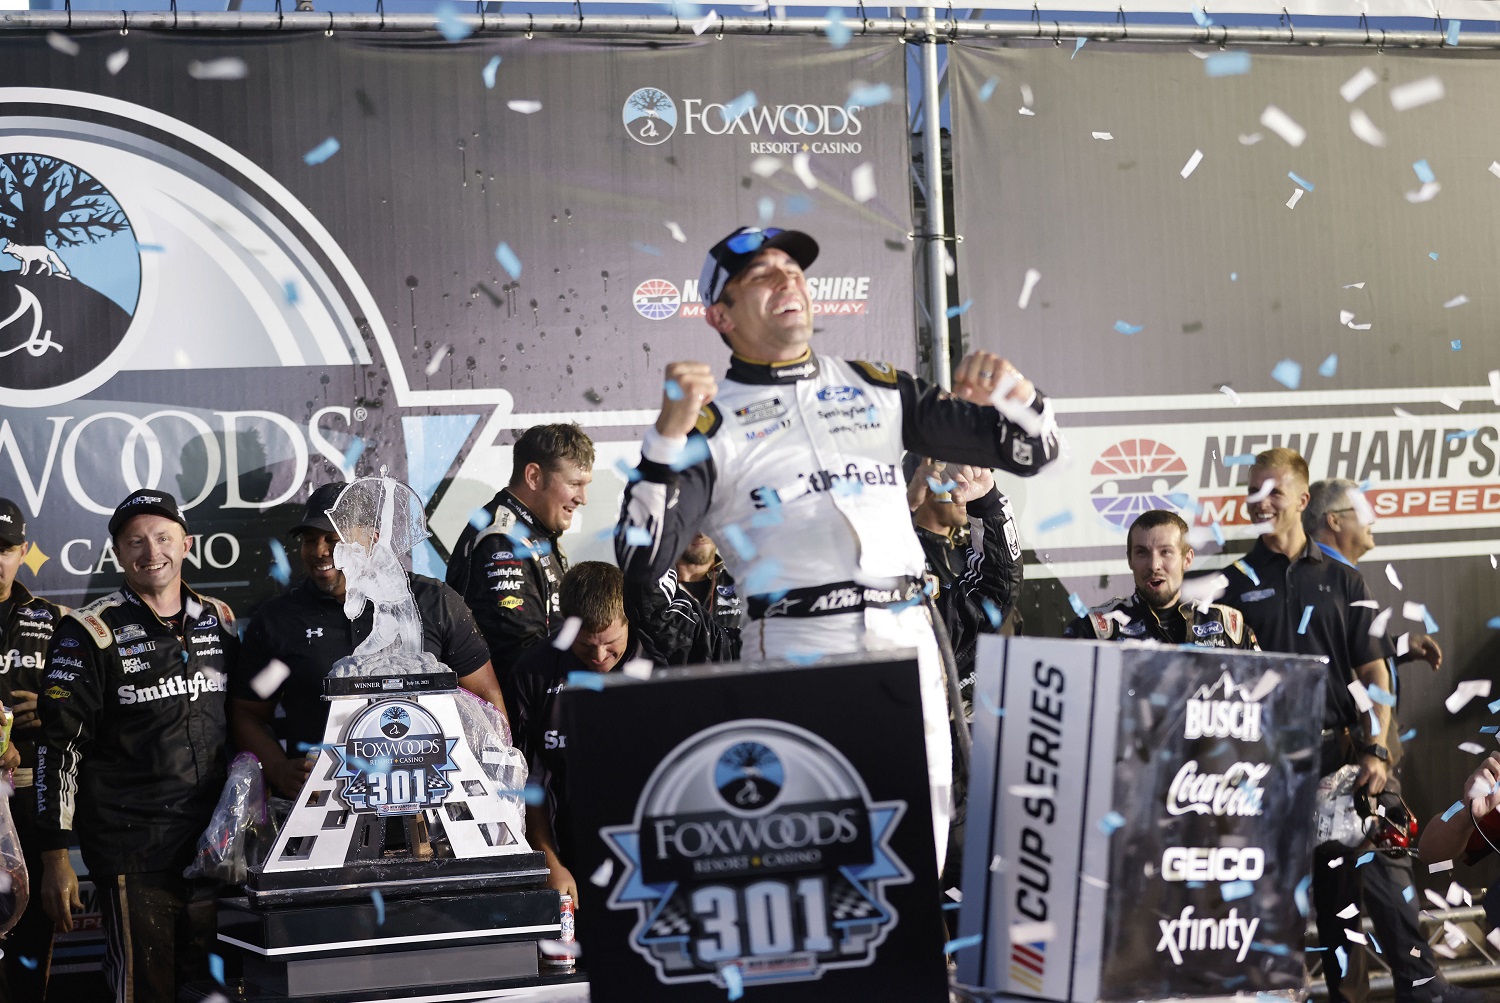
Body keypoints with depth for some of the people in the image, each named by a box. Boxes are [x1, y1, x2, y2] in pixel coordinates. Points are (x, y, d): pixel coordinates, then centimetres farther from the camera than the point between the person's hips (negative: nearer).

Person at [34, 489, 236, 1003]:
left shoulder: (220, 623, 11)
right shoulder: (89, 633, -4)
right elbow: (58, 747, -6)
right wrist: (55, 857, -10)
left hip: (213, 844, 5)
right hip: (132, 853, -4)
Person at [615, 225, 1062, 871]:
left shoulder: (876, 387, 17)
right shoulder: (712, 420, 5)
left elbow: (1030, 452, 19)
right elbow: (640, 563, -7)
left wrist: (1012, 394, -4)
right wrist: (669, 435, -17)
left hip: (907, 639, 4)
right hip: (796, 646, -4)